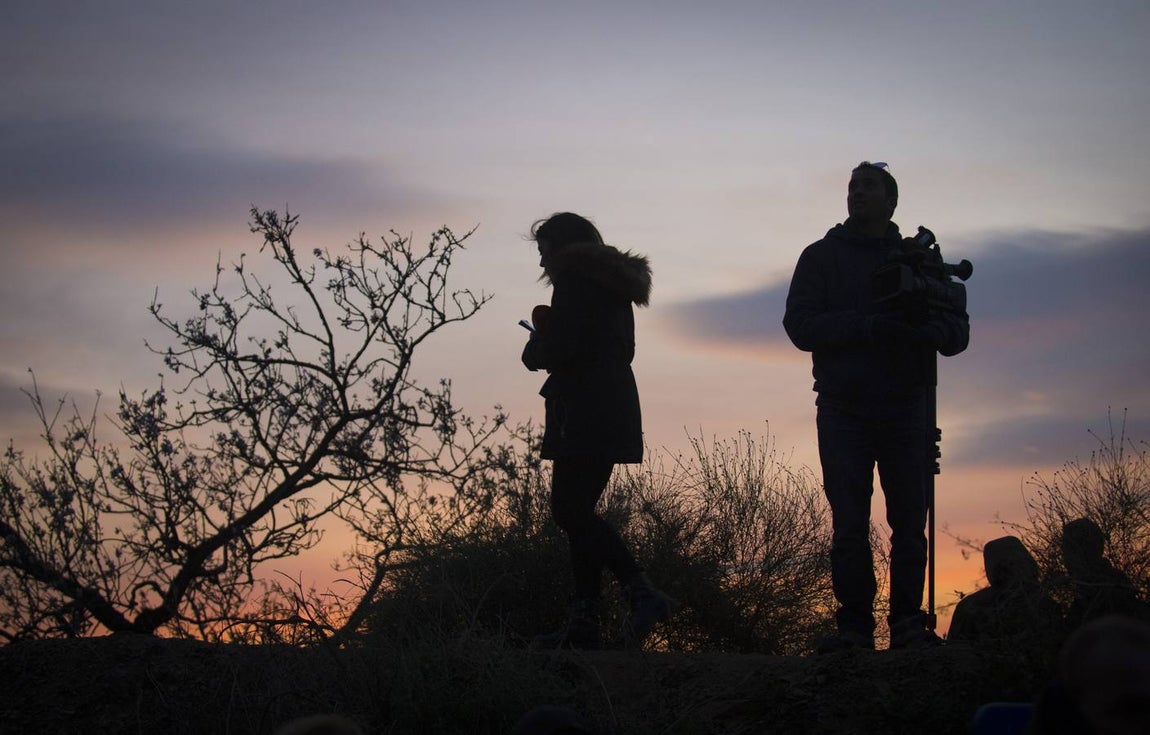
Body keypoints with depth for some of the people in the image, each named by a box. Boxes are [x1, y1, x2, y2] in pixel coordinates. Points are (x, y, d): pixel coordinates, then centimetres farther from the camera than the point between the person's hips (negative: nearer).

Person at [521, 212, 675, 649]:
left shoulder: (574, 280, -7)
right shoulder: (614, 284, 22)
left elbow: (559, 348, -16)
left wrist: (535, 350, 7)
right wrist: (548, 340, 20)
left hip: (584, 410, -10)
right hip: (615, 409, 10)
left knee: (568, 509, -12)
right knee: (578, 511, 9)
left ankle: (642, 594, -21)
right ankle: (584, 622, 4)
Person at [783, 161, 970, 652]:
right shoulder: (821, 257, 11)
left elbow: (958, 330, 8)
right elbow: (800, 325, -2)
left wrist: (926, 330, -16)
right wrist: (866, 327, -16)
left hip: (907, 411, 1)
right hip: (843, 412, -1)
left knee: (910, 521, -1)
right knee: (849, 525, -3)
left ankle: (909, 622, 5)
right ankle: (854, 624, 1)